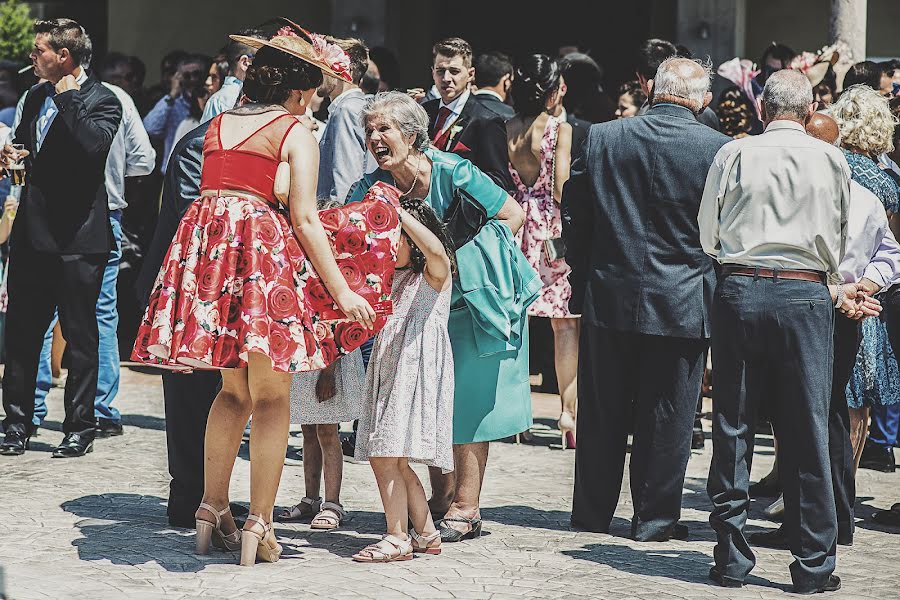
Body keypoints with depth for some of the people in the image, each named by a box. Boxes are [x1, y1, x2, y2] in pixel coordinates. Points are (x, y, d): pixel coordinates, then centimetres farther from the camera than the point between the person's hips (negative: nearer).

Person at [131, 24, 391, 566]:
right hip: (265, 248, -6)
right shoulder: (296, 134, 0)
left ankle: (212, 510, 17)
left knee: (234, 390, 18)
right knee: (272, 397, 1)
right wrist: (342, 292, -8)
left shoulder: (218, 125, 18)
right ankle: (259, 528, -2)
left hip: (204, 242, 6)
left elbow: (217, 191, 16)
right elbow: (305, 219, -7)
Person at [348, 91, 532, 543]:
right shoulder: (372, 187, -8)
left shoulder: (451, 172, -21)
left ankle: (466, 509, 0)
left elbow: (513, 215, -15)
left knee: (468, 401, -4)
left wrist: (460, 258, -20)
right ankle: (440, 499, 20)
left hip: (474, 302, -5)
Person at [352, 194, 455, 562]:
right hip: (387, 372, 9)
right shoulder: (391, 280, 22)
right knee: (395, 462, 8)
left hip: (417, 372, -9)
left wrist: (398, 212, -22)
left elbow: (436, 250, -24)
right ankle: (426, 535, 17)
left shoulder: (434, 276, -1)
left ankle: (397, 538, -13)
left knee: (384, 456, -15)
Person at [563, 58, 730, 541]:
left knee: (602, 412, 12)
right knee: (666, 414, 7)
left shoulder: (602, 138, -2)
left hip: (609, 297, 2)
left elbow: (573, 214, 4)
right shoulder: (719, 150, -9)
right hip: (682, 302, -2)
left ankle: (592, 512, 21)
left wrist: (581, 281, 14)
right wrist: (718, 288, 11)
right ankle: (655, 518, 12)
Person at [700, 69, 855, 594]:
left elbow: (707, 236, 10)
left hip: (739, 293, 1)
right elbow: (835, 245, 11)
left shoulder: (733, 155, 3)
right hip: (804, 297, -1)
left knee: (733, 428, 7)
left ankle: (732, 559, 9)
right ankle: (814, 566, 6)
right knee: (807, 433, 3)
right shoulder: (832, 161, 3)